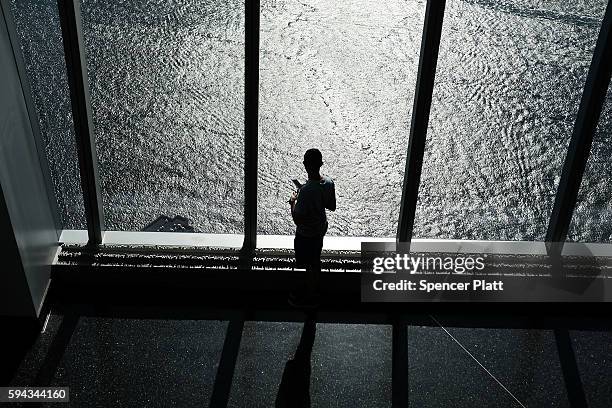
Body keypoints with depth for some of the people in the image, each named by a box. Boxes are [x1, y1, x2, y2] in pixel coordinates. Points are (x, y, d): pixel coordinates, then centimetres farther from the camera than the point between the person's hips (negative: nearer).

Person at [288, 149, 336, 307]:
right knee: (316, 261, 27)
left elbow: (297, 219, -28)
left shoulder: (306, 190, -36)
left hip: (306, 234, -7)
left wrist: (293, 201, -13)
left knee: (309, 265, 14)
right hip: (321, 228, 7)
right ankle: (314, 289, 49)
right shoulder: (329, 182, -13)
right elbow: (332, 206, 2)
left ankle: (309, 298, 34)